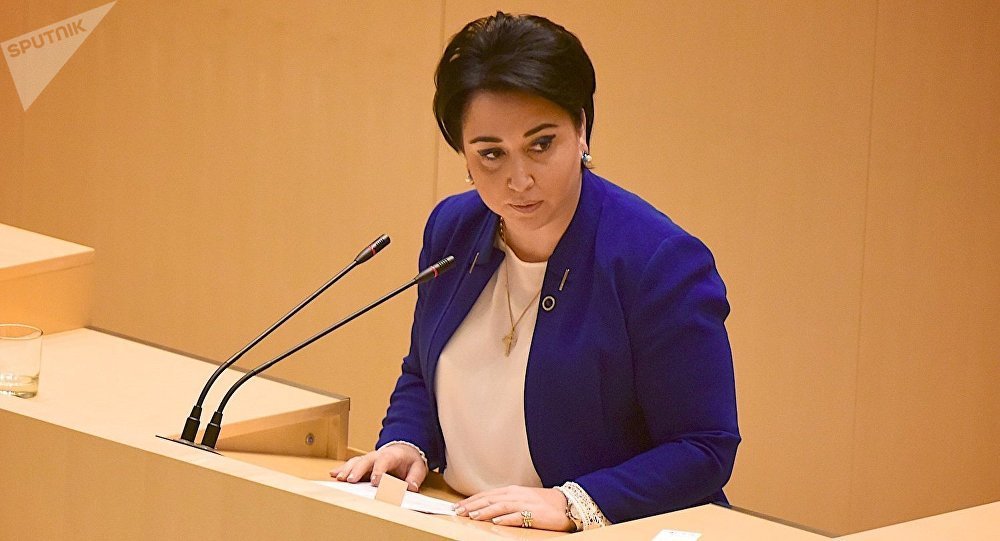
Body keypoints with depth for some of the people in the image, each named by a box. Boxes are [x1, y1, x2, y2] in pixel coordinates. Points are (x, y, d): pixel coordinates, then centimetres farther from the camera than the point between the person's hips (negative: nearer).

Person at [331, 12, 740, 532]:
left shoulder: (663, 262, -14)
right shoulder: (451, 230, 6)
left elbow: (703, 450, -12)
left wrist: (572, 504, -22)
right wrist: (406, 444, 3)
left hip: (610, 533, -4)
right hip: (456, 528, 4)